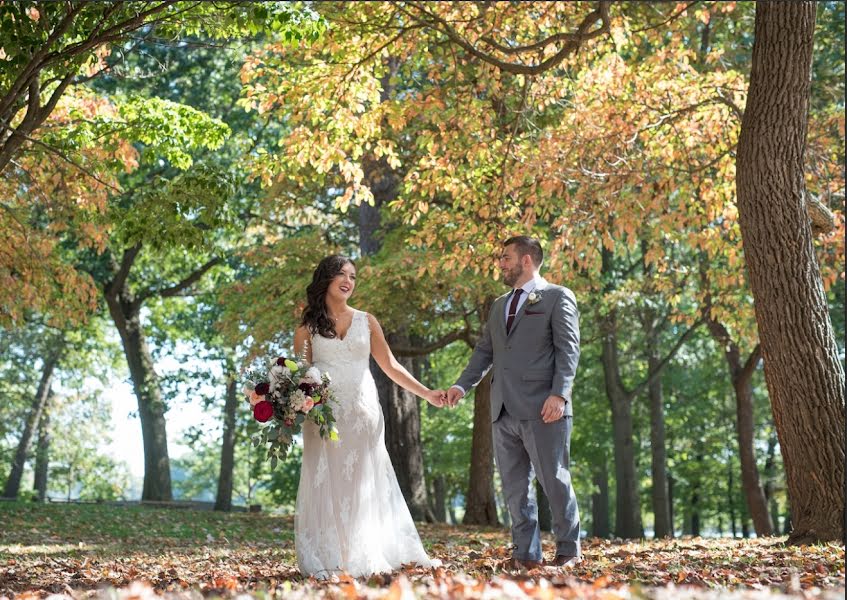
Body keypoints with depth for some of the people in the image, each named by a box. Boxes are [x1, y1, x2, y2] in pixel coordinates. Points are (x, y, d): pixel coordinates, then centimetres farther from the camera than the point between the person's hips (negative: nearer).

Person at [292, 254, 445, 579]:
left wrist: (426, 393, 4)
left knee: (363, 485, 2)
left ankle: (363, 558, 7)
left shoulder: (366, 321, 11)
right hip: (324, 413, -2)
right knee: (326, 484, -3)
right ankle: (327, 560, 1)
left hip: (363, 413, 2)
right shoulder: (308, 326, 7)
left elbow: (390, 366, 10)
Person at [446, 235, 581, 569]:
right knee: (514, 486, 7)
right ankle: (527, 553, 13)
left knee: (554, 481, -1)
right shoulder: (499, 305, 23)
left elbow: (568, 349, -7)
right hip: (504, 410, 7)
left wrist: (559, 394, -18)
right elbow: (484, 351, 19)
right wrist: (463, 384, 4)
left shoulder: (558, 297, 2)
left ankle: (568, 550, 11)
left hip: (541, 409, -7)